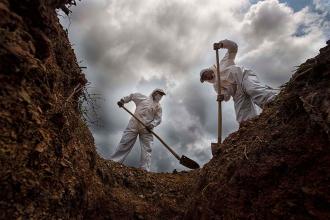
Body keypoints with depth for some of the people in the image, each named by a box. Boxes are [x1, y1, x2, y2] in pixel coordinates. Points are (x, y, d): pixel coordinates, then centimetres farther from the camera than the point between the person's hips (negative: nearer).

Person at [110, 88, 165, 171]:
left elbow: (158, 119, 9)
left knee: (147, 149, -7)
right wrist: (123, 100, 14)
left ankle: (145, 170, -8)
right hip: (134, 124, -1)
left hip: (147, 129, 2)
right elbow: (131, 96, 29)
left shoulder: (158, 107, 19)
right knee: (125, 143, -7)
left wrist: (152, 124, -12)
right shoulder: (143, 98, 17)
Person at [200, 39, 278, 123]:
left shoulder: (223, 63, 27)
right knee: (244, 119, -17)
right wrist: (223, 96, -13)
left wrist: (221, 44, 6)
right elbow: (226, 94, 12)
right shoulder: (216, 86, 28)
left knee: (255, 90, -38)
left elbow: (233, 47, 22)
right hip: (237, 93, 3)